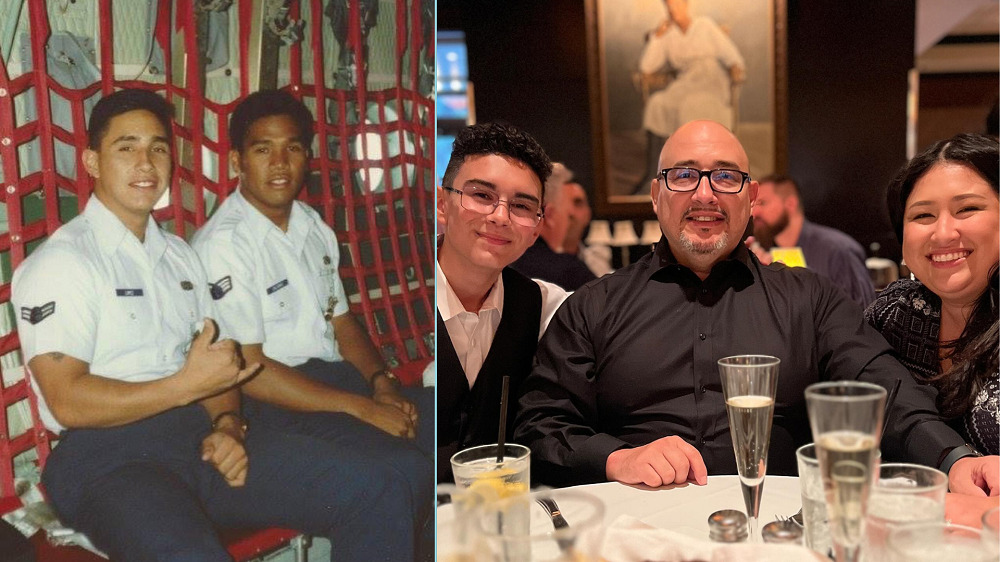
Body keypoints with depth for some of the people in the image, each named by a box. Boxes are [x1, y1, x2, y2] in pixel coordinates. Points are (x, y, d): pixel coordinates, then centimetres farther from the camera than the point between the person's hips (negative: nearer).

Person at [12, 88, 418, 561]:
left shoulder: (179, 255, 21)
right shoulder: (59, 262, -2)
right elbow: (68, 402, -11)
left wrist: (228, 424, -2)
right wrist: (186, 385, -13)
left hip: (199, 434, 6)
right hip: (107, 456, -6)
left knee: (377, 494, -11)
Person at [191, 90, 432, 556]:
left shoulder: (314, 227, 13)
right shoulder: (222, 244, -13)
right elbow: (249, 371, -17)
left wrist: (380, 380, -3)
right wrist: (363, 409, -18)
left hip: (338, 376, 8)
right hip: (271, 401, -8)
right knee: (406, 470, -26)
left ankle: (428, 549, 11)